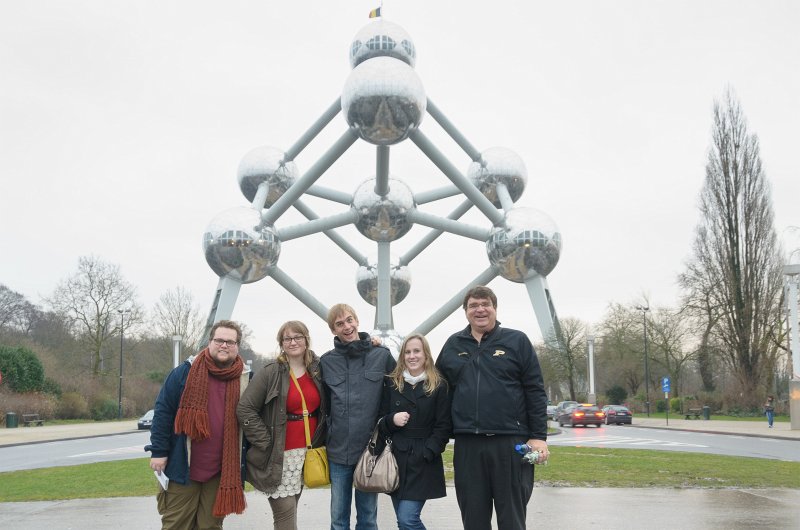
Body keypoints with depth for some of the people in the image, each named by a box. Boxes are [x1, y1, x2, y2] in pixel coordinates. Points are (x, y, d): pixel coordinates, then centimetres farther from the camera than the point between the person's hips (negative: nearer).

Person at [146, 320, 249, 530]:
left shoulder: (245, 380, 3)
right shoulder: (186, 372, -3)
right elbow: (163, 411, -1)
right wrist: (159, 451, -6)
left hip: (222, 473, 2)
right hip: (183, 467, -1)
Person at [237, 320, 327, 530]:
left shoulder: (317, 369, 7)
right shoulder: (271, 372, -7)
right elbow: (244, 409, -10)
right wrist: (266, 443, -12)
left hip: (308, 451, 4)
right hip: (280, 454, -4)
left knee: (290, 511, 10)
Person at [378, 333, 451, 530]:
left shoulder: (439, 386, -1)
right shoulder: (392, 384, 9)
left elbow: (443, 427, -3)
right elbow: (381, 421, 12)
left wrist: (427, 453, -13)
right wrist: (392, 420, -10)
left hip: (423, 461, -4)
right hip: (397, 457, 4)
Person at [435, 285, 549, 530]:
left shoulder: (517, 341, 3)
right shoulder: (453, 345, 12)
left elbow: (535, 391, -1)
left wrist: (539, 436, -7)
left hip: (511, 443, -3)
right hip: (467, 445, 3)